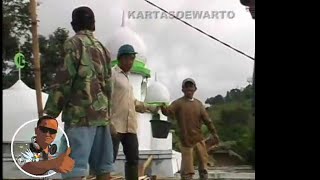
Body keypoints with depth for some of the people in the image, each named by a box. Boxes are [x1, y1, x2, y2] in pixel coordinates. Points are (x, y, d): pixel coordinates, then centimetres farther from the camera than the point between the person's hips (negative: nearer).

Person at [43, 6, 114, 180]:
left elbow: (64, 81, -10)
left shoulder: (74, 43, -2)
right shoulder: (102, 48, 19)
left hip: (80, 113, -7)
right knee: (102, 165, 10)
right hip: (101, 113, 7)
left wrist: (49, 114, -8)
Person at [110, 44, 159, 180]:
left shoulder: (126, 77, 22)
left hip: (129, 126, 8)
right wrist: (109, 123, -21)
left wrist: (151, 108, 19)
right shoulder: (111, 74, -3)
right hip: (115, 125, -8)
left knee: (133, 158, 10)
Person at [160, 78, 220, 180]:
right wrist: (163, 107, -43)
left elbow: (206, 119, 11)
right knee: (187, 169, -3)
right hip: (186, 139, -4)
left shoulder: (198, 104, 9)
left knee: (203, 162, 12)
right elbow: (169, 112, -21)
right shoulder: (178, 103, -4)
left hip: (198, 138, 4)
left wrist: (214, 133, 7)